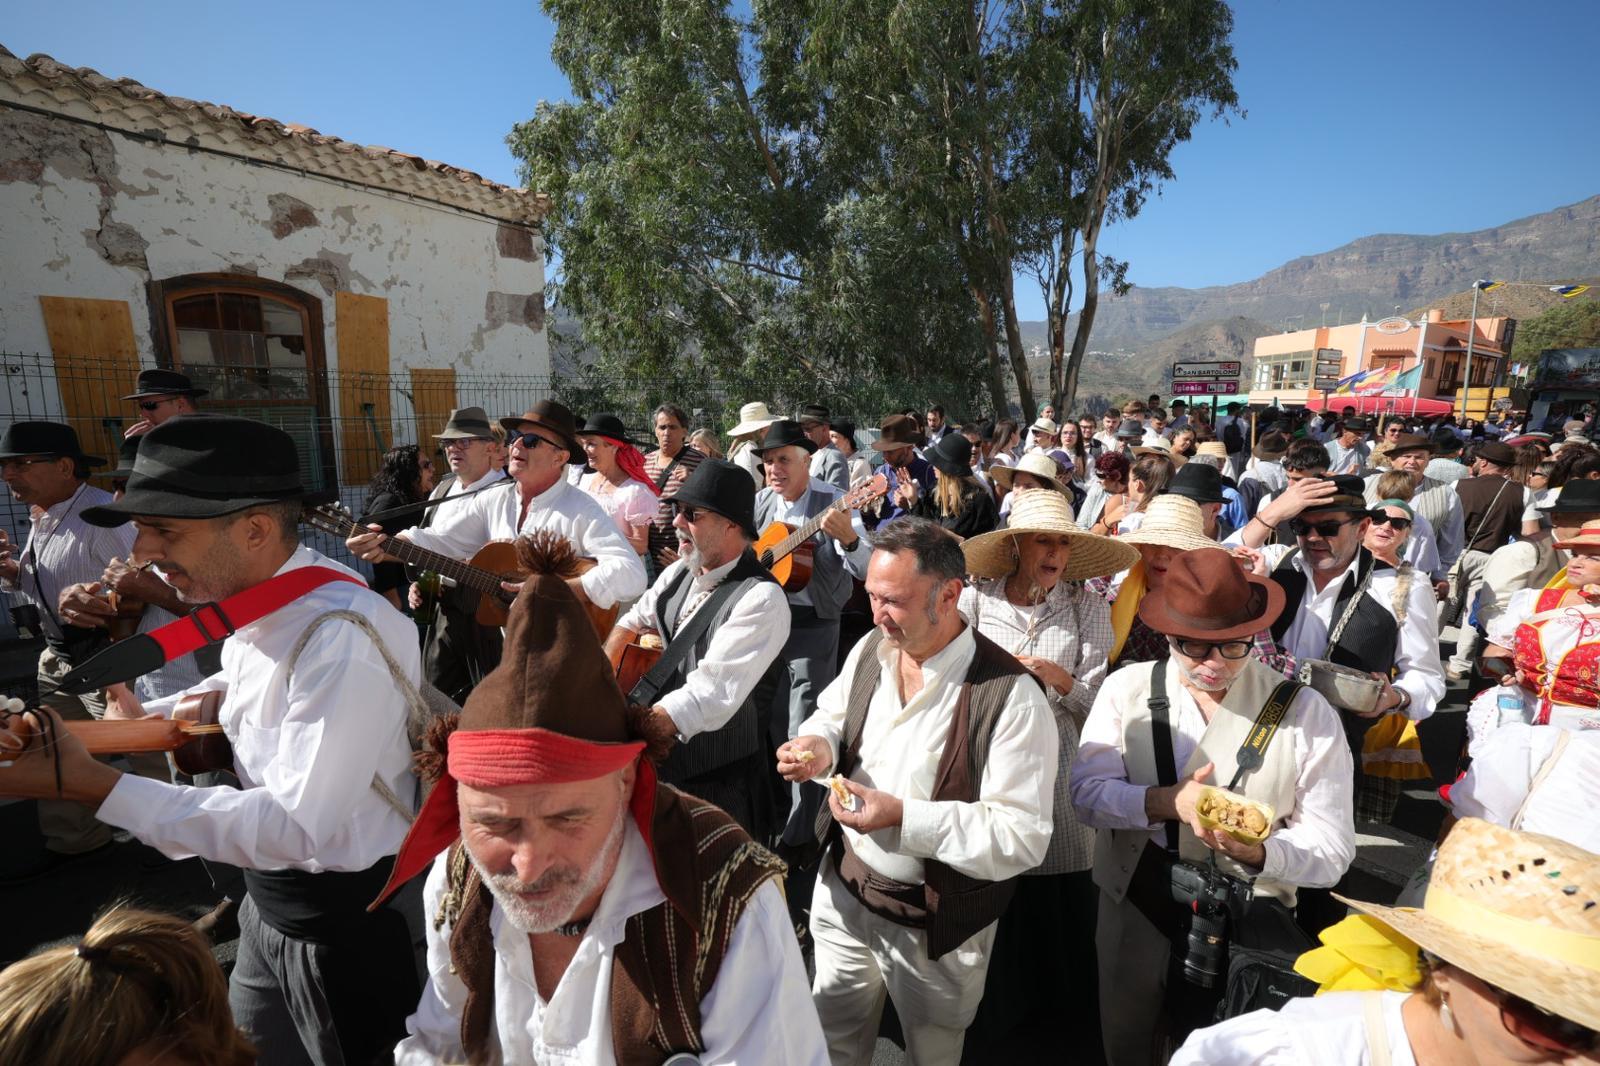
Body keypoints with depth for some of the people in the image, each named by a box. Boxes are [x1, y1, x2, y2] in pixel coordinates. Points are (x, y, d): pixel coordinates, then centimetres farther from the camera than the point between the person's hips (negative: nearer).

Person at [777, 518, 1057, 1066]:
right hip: (843, 887, 5)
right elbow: (833, 714, 9)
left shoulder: (1011, 698, -27)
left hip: (934, 925, -5)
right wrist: (818, 744, -14)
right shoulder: (870, 649, -8)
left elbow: (1023, 837, -26)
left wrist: (903, 817, -34)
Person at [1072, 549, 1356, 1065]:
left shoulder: (1305, 712, -11)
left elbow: (1331, 848, -13)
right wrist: (1166, 802, -30)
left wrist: (1255, 851, -32)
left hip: (1247, 925, -1)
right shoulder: (1126, 689, -8)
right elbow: (1087, 792, -13)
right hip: (1135, 907, 2)